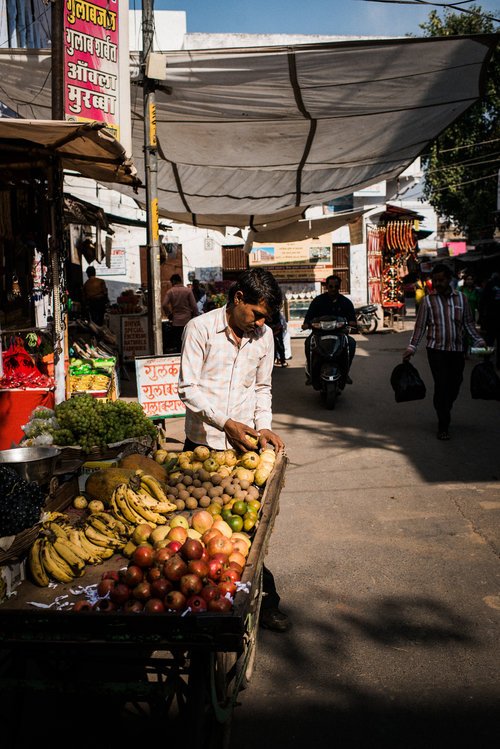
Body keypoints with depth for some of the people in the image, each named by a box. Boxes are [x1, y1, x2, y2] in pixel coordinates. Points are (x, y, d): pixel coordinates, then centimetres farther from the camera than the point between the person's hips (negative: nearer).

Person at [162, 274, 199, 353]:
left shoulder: (170, 292, 0)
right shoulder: (188, 290, -3)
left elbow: (164, 305, -9)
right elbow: (194, 306, -6)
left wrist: (169, 315, 5)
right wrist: (196, 317, 3)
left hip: (176, 322, 1)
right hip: (187, 321, -1)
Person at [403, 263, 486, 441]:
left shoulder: (460, 298, 7)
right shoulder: (428, 300, 0)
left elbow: (468, 324, 11)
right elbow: (420, 327, 0)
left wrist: (479, 341, 1)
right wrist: (411, 348, -8)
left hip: (457, 350, 3)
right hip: (437, 349, -3)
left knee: (454, 386, 8)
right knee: (441, 386, -7)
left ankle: (444, 413, 33)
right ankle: (443, 426, 1)